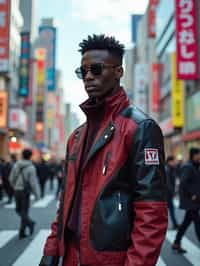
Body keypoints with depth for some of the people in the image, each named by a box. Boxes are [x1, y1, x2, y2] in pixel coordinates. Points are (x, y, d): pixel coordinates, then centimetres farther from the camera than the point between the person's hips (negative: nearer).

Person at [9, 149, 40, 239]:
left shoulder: (16, 165, 0)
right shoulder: (31, 167, -12)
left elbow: (11, 178, 5)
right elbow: (33, 182, -15)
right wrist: (36, 194, -6)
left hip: (17, 191, 4)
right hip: (25, 191, -4)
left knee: (19, 209, 21)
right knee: (24, 211, 5)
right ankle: (22, 232, 8)